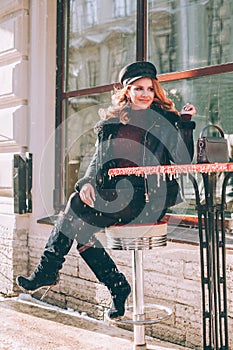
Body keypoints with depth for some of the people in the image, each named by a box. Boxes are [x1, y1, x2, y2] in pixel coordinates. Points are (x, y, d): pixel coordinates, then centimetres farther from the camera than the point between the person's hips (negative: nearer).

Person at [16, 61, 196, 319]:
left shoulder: (165, 120, 3)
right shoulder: (111, 121, 16)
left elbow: (183, 160, -5)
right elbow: (99, 159, 15)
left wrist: (185, 123, -14)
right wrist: (88, 182, -4)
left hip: (148, 199, -6)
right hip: (112, 193, 6)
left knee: (77, 208, -19)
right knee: (80, 229, -14)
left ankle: (47, 271, -1)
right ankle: (117, 286, 2)